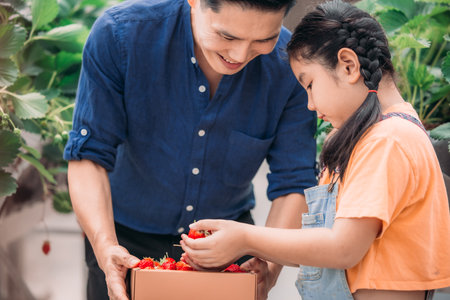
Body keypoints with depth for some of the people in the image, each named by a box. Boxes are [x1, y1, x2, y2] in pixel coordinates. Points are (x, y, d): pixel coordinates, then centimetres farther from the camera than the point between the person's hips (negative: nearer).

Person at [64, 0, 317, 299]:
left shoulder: (290, 65, -21)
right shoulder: (118, 34, -25)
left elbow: (295, 184, -16)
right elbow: (89, 154, -23)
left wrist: (270, 263, -33)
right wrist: (106, 247, -37)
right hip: (129, 237, -1)